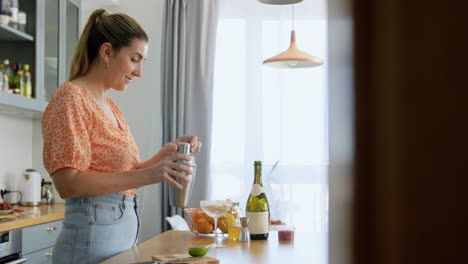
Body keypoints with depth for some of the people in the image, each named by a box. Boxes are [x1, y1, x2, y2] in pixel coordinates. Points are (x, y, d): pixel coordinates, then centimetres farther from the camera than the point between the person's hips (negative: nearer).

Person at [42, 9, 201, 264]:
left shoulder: (110, 106, 12)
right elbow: (68, 183, -20)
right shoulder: (70, 97, -12)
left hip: (125, 231, 8)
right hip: (92, 236, -8)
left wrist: (166, 153, 0)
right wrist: (147, 175, -25)